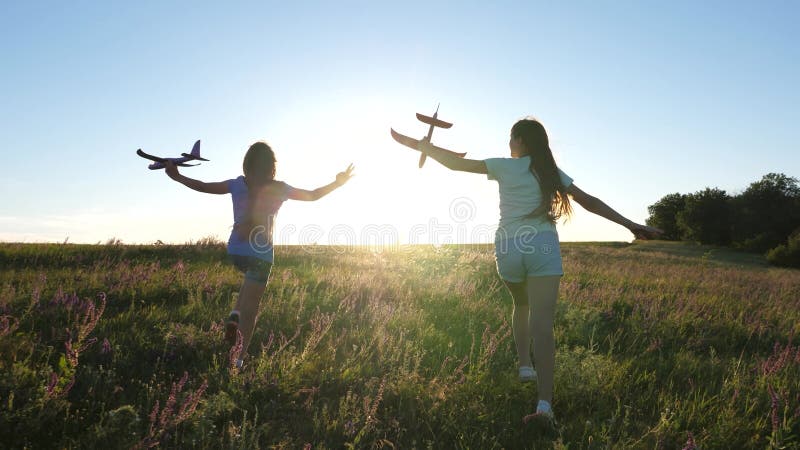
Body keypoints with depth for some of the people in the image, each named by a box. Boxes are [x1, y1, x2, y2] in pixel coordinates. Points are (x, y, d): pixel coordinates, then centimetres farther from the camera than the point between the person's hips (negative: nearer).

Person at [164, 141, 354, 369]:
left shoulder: (237, 185, 1)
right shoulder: (279, 189, -2)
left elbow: (203, 186, 9)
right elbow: (313, 195, 8)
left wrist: (176, 176, 25)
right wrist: (338, 183, 22)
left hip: (235, 252, 3)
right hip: (261, 256, -3)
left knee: (251, 277, 34)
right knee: (249, 309, 4)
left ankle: (234, 315, 12)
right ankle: (239, 358, 5)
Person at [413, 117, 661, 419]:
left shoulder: (504, 166, 8)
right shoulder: (552, 172, 14)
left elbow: (456, 164, 7)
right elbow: (589, 202, 12)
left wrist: (427, 148, 23)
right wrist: (631, 225, 16)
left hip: (508, 248, 0)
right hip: (544, 248, 0)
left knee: (522, 305, 28)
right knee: (542, 322, -8)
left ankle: (524, 363, 19)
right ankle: (545, 400, -16)